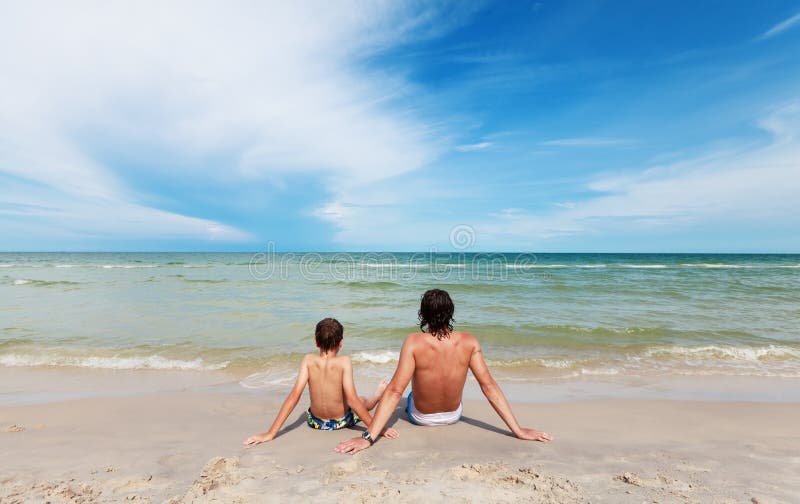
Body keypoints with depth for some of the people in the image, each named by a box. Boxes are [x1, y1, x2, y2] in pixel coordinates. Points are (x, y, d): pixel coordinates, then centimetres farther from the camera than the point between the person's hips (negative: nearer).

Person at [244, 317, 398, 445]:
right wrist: (375, 427, -23)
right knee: (364, 401, 31)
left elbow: (294, 396, -24)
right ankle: (377, 396, 64)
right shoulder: (344, 361, -26)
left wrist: (270, 433, -21)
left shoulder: (308, 360, -20)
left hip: (315, 422, 3)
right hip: (342, 421, -2)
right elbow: (352, 399, -30)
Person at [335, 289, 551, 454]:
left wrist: (368, 437, -29)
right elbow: (489, 387, -22)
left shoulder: (414, 343, -30)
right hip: (453, 416, 2)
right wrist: (518, 431, -14)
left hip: (420, 417, -2)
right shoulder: (468, 342, -23)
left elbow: (394, 391, -32)